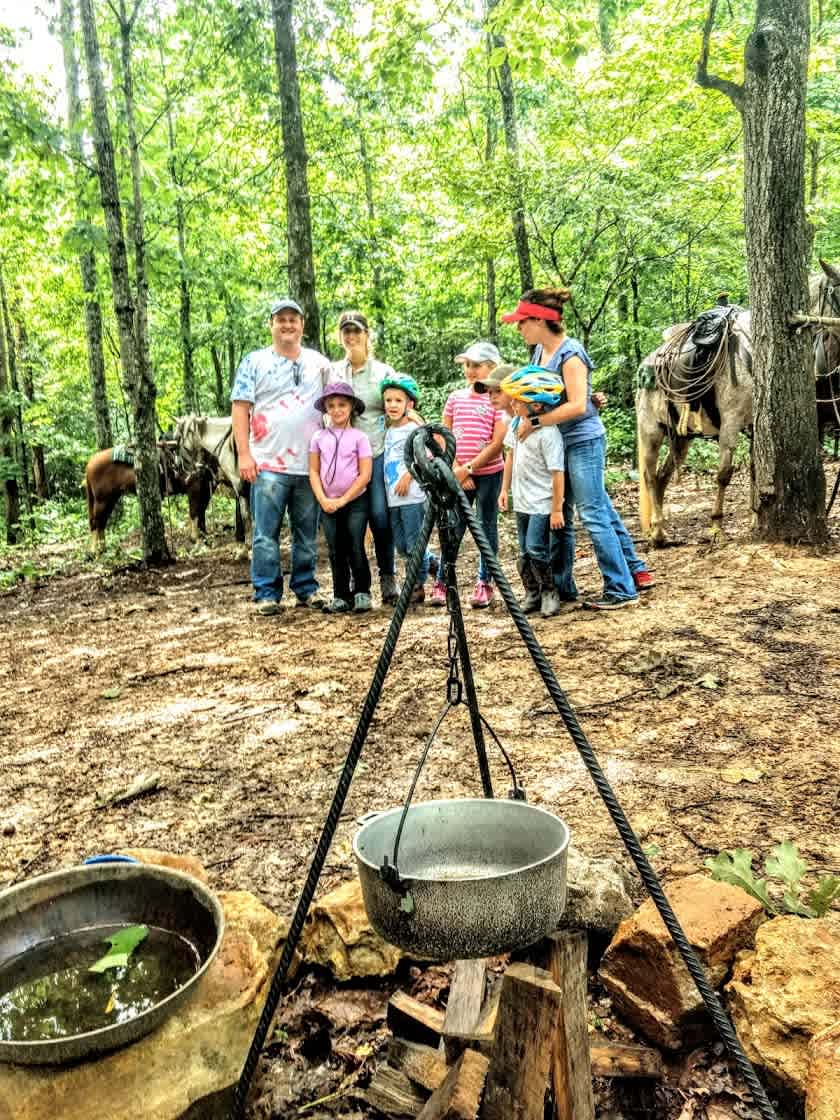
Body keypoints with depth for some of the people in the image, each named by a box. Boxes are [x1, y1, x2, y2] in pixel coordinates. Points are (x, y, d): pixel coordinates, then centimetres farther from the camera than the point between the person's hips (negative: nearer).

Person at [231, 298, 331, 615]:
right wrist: (244, 454, -9)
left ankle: (306, 589, 21)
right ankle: (267, 594, 5)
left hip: (310, 465, 3)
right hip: (267, 464, -3)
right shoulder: (255, 362, 5)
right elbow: (240, 408, 1)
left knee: (307, 534, 10)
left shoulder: (319, 363, 13)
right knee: (266, 535, -2)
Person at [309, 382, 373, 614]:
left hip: (355, 501, -3)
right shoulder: (319, 438, 5)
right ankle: (341, 596, 14)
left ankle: (362, 592, 9)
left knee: (355, 548, -5)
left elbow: (365, 475, -8)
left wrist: (342, 500, -11)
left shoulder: (359, 437, -4)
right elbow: (314, 471, 5)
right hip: (329, 504, 3)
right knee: (336, 551, 6)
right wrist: (323, 500, -8)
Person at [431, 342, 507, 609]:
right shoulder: (455, 398, 9)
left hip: (488, 474, -3)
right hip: (459, 475, 3)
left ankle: (485, 583, 15)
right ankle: (442, 582, 8)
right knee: (453, 529, 3)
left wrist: (469, 468, -14)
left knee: (487, 527, 6)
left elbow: (497, 443, -10)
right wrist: (457, 470, -5)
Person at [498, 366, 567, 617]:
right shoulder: (517, 422, 3)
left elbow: (557, 472, -20)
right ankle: (532, 593, 25)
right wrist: (505, 489, 15)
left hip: (542, 504, -8)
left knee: (536, 549, -9)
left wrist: (557, 510, -18)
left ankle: (549, 592, 10)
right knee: (524, 553, 12)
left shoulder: (548, 433, -22)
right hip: (522, 500, 8)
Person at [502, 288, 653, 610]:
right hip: (559, 443, 9)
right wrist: (528, 420, 2)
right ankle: (561, 586, 26)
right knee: (560, 516, 14)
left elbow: (577, 406, -26)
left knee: (594, 514, -5)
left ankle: (621, 590, 5)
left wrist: (534, 422, -21)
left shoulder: (570, 354, -18)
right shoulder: (540, 350, 7)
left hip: (583, 441, -9)